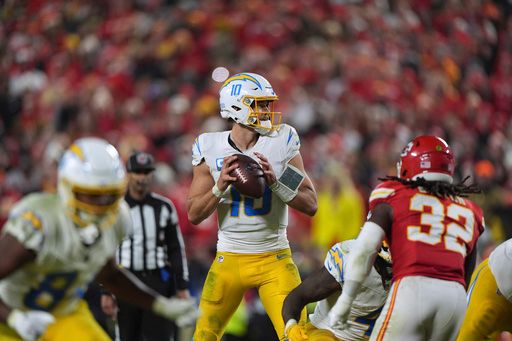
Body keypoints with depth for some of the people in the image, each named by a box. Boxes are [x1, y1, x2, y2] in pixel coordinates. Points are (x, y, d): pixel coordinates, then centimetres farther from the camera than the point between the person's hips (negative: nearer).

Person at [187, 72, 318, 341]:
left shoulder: (282, 143, -3)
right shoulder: (210, 148, -2)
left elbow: (310, 205, -4)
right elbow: (194, 215, -1)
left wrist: (275, 182, -19)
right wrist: (220, 186, -18)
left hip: (274, 259, -1)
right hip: (229, 258, 1)